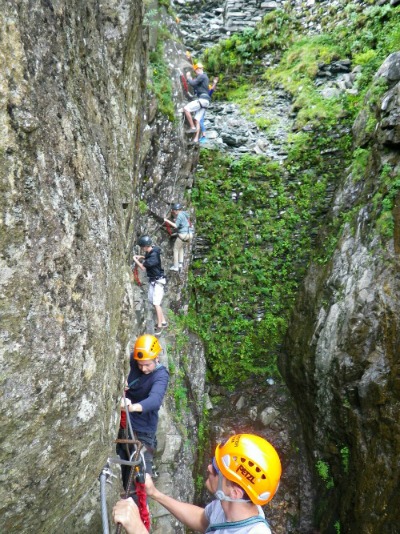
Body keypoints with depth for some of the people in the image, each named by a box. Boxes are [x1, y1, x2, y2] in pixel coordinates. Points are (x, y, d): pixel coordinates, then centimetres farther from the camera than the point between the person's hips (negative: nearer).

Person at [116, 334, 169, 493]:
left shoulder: (161, 375, -22)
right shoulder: (132, 361, -8)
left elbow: (155, 399, -39)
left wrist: (133, 407, -59)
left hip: (143, 432, -5)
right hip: (124, 426, 5)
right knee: (122, 469, 18)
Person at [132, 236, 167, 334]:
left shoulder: (154, 255, -27)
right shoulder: (150, 251, 0)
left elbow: (143, 267, -24)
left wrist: (135, 260, -9)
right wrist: (141, 257, 7)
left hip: (158, 281, -10)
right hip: (152, 280, 10)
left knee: (156, 303, -10)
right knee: (151, 300, 14)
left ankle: (159, 326, -1)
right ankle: (163, 321, 23)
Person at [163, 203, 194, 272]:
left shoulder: (180, 215, -12)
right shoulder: (185, 213, 14)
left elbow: (176, 226, -18)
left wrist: (167, 221, -11)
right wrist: (173, 214, 20)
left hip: (183, 234, -9)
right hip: (190, 234, 9)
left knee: (176, 249, 7)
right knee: (180, 247, 29)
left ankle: (175, 266, 8)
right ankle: (180, 263, 22)